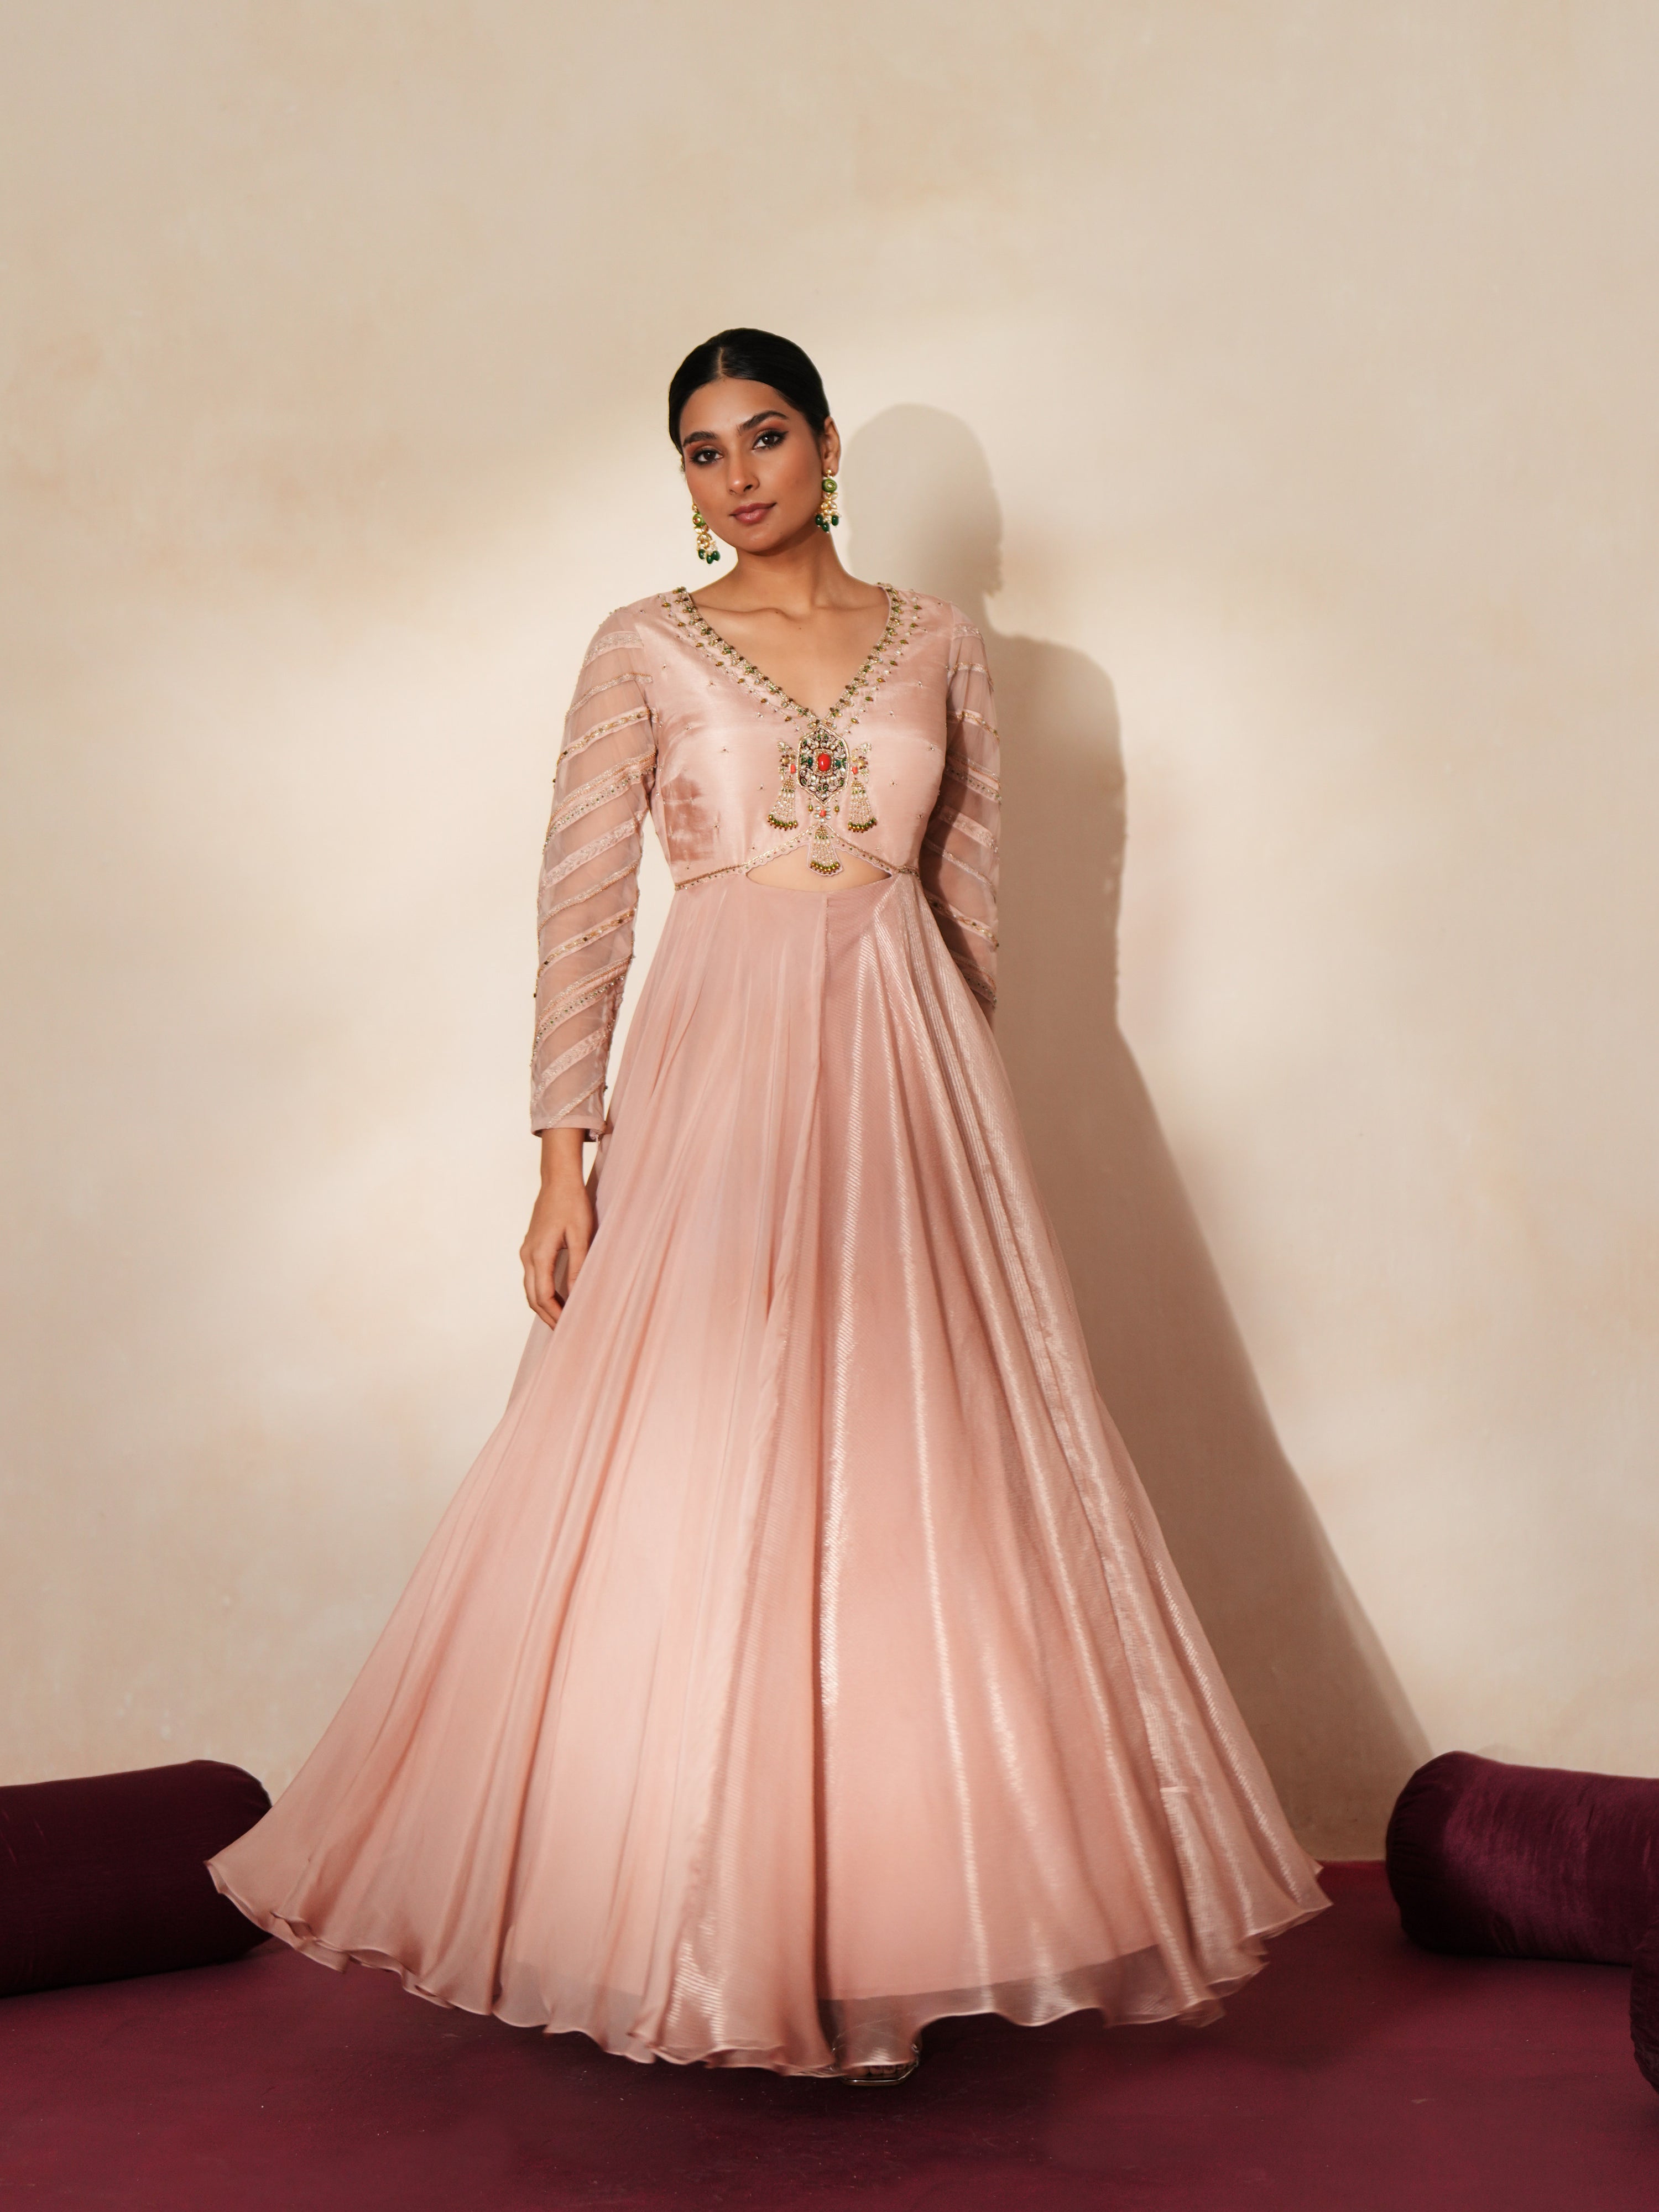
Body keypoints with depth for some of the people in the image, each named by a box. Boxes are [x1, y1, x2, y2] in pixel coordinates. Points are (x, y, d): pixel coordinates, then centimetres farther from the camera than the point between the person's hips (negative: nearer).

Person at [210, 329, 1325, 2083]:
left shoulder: (937, 644, 10)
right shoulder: (643, 651, 4)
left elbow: (971, 890, 14)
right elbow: (582, 906, 0)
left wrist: (958, 1105, 12)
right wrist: (564, 1159, -6)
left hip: (905, 1081, 2)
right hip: (717, 1076, -2)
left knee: (913, 1490, 2)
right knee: (696, 1487, -1)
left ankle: (893, 1914, 16)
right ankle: (710, 1928, 13)